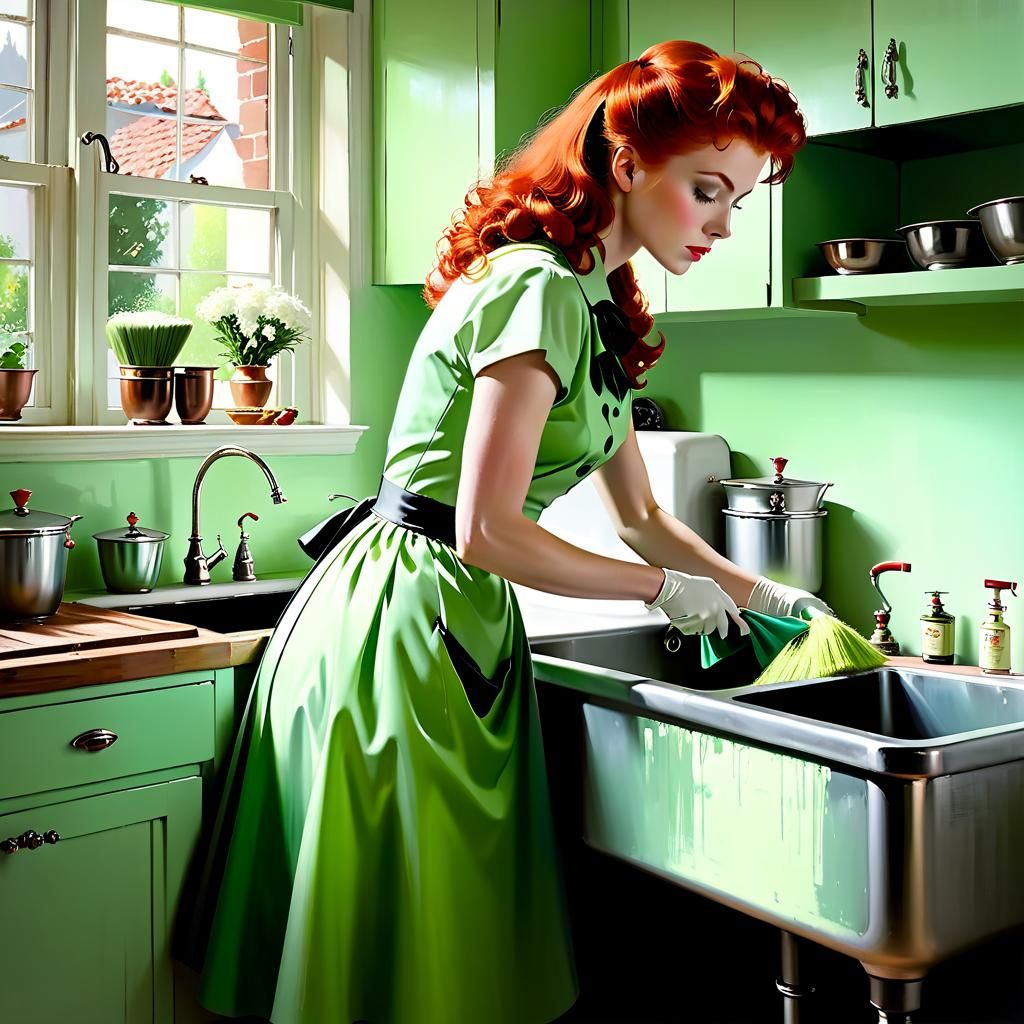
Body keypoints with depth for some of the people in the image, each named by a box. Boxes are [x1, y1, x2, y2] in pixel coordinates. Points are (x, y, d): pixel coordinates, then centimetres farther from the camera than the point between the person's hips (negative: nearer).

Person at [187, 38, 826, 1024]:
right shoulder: (539, 288, -18)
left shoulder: (598, 307, 13)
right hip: (398, 622, -9)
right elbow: (486, 532, -22)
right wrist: (664, 590, -9)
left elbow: (638, 515, 19)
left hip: (462, 623, 9)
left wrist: (758, 592, 13)